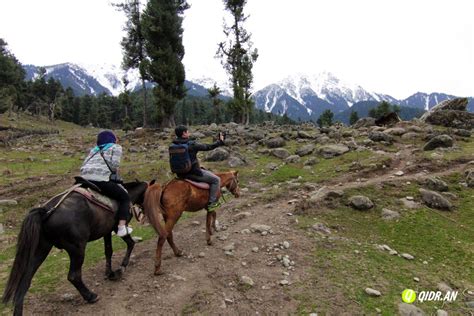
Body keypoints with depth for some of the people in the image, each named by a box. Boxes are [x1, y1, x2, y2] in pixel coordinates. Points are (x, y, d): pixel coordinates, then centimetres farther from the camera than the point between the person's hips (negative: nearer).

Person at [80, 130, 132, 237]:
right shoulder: (116, 147, 12)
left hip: (85, 178, 7)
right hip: (101, 179, -7)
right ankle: (122, 227, -6)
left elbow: (84, 164, 21)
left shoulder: (94, 149, 31)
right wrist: (116, 175, 16)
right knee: (125, 197, 7)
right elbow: (114, 164, -2)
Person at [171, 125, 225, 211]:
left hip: (180, 173, 9)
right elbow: (208, 147, -9)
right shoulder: (191, 144, -18)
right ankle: (211, 203, 2)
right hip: (193, 173, -8)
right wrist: (220, 142, 5)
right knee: (216, 180, 4)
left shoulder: (174, 145, 2)